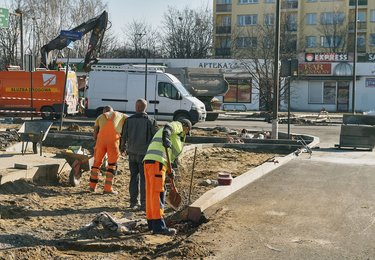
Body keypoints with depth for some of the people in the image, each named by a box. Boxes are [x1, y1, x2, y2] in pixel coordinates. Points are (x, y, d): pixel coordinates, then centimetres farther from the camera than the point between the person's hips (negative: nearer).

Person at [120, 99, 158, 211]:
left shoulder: (129, 120, -1)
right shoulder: (150, 121, -9)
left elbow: (123, 136, 5)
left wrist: (122, 147, 24)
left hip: (132, 153, 3)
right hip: (145, 154, -3)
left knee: (134, 177, 13)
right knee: (144, 178, 3)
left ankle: (133, 202, 15)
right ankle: (144, 203, 3)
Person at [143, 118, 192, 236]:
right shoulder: (177, 125, 8)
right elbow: (168, 127, -16)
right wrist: (165, 138, -34)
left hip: (148, 160, 9)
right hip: (157, 161, -9)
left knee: (150, 193, 14)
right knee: (157, 193, -11)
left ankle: (151, 222, 22)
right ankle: (158, 225, -13)